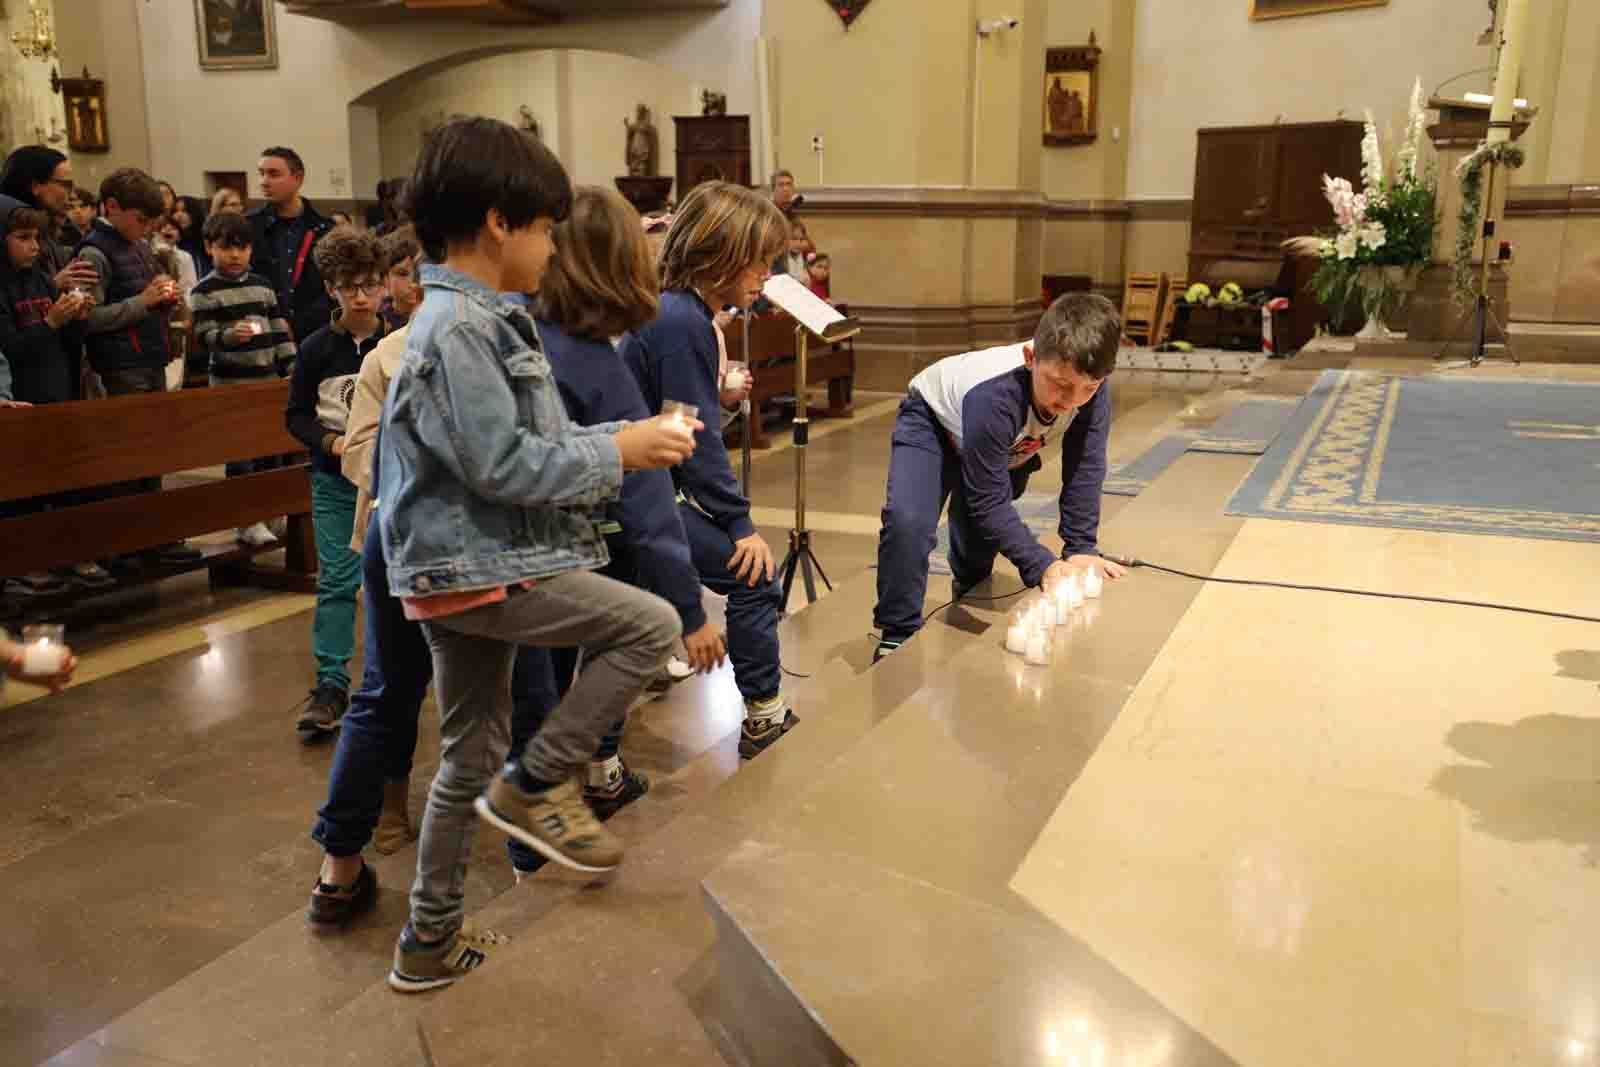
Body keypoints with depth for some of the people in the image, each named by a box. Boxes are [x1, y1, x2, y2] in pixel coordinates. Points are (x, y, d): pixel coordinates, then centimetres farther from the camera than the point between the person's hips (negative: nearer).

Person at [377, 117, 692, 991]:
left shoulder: (475, 319, 15)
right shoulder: (458, 330, -17)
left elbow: (531, 443, 18)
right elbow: (502, 464, -22)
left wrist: (627, 437, 10)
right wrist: (619, 453, -13)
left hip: (471, 570, 10)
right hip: (474, 571, -10)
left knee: (469, 757, 17)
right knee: (649, 624, -9)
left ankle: (430, 941, 30)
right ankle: (536, 784, 1)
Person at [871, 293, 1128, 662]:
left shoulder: (1092, 391, -33)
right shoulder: (994, 396, -46)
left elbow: (1084, 469, -21)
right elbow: (989, 502, -38)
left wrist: (1081, 549, -24)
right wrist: (1041, 565, -42)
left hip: (1009, 446, 5)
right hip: (934, 421, -5)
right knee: (907, 521, -29)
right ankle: (898, 637, -12)